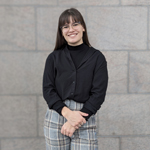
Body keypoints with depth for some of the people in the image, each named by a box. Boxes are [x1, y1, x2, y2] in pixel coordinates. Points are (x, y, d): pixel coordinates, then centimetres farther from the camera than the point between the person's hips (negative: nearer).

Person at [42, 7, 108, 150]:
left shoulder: (97, 57, 1)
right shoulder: (54, 57, 5)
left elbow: (99, 93, -4)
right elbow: (48, 90, 0)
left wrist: (75, 122, -10)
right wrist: (68, 113, -15)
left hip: (85, 120, -1)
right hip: (56, 116, 1)